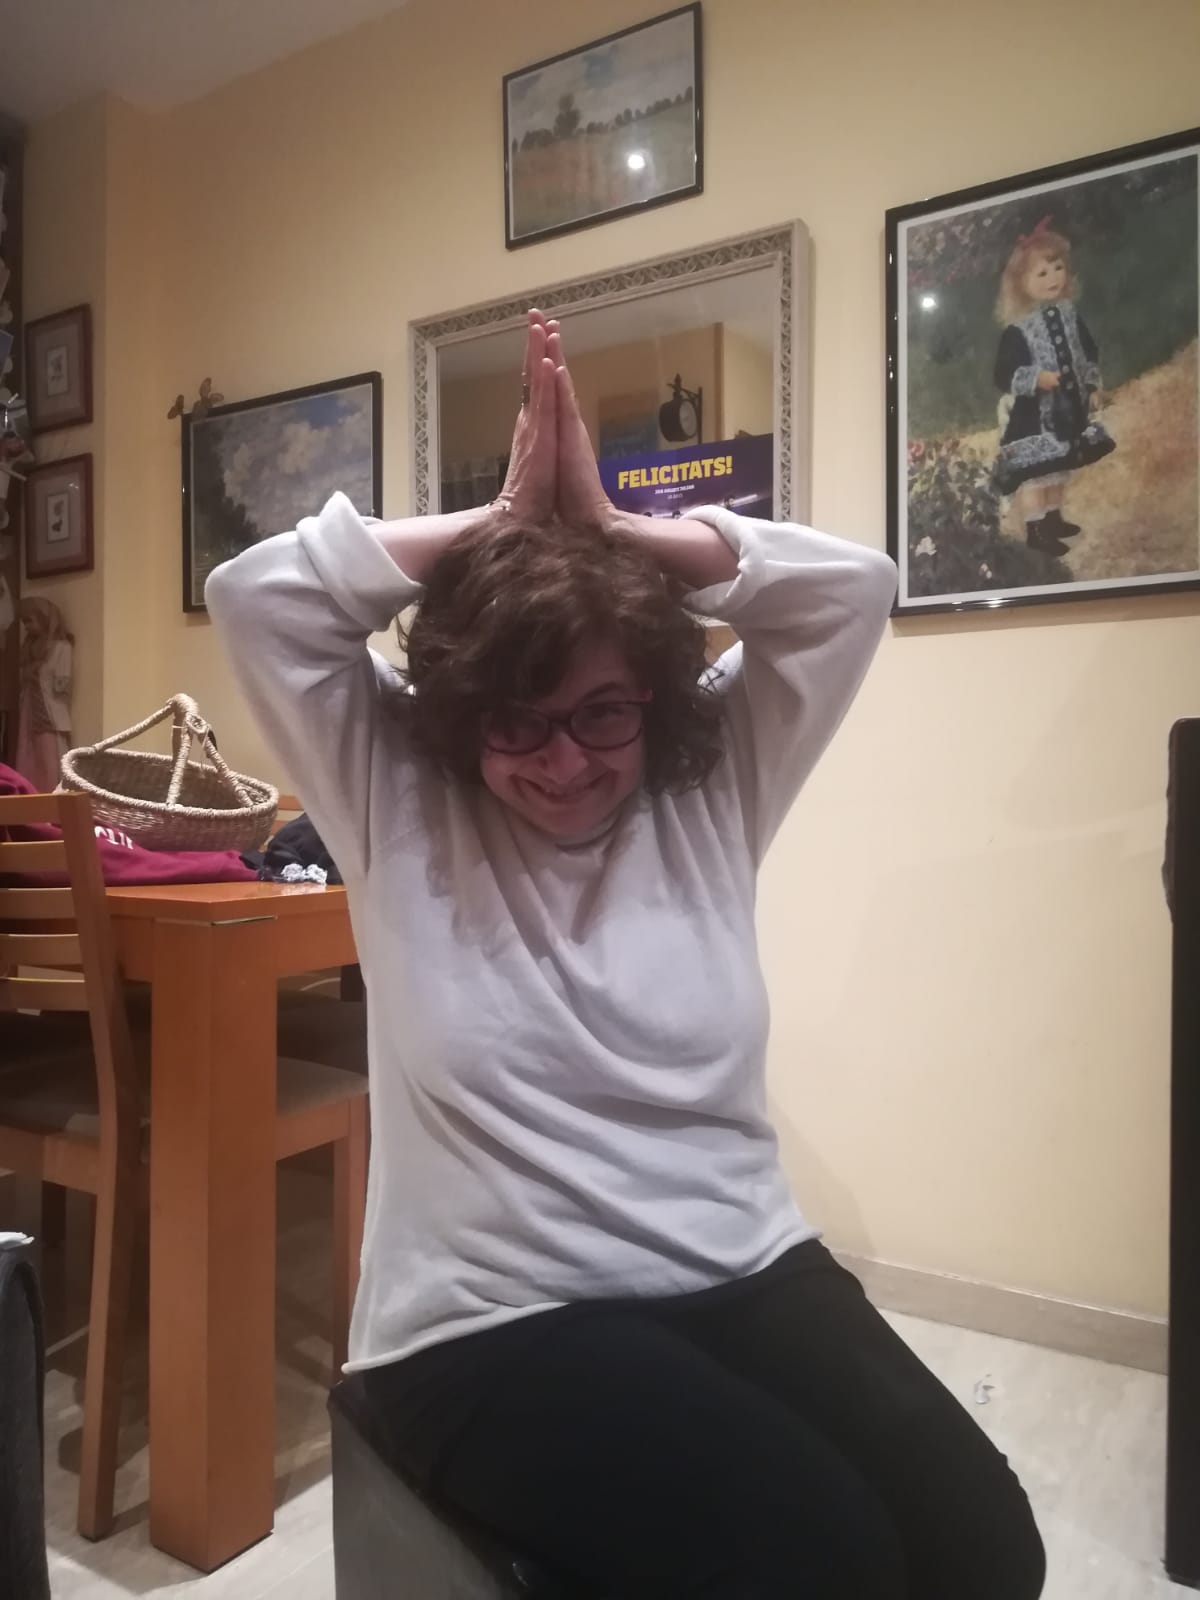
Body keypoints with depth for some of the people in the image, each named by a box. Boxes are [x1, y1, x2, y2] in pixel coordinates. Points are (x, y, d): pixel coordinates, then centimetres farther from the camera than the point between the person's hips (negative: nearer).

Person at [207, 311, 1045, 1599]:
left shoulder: (712, 795, 5)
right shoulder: (399, 809, 0)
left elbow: (854, 586, 1)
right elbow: (254, 595, -5)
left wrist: (610, 527, -3)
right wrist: (504, 522, -4)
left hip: (745, 1273, 4)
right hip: (494, 1321, -3)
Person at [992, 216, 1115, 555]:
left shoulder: (1070, 314, 1)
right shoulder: (1017, 330, -17)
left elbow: (1090, 354, 11)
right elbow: (1003, 375, -18)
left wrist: (1092, 388, 7)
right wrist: (1036, 378, -28)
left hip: (1071, 407, 6)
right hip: (1034, 415, -6)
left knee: (1062, 467, 17)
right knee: (1036, 472, -2)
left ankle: (1053, 517, 34)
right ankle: (1035, 529, 10)